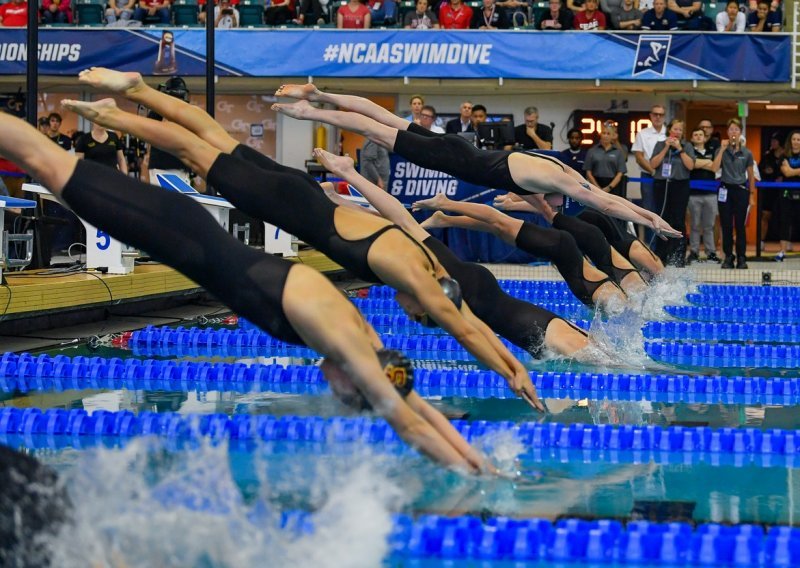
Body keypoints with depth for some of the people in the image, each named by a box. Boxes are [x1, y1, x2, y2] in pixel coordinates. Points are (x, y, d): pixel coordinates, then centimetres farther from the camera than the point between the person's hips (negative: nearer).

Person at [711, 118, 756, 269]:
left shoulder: (747, 153, 2)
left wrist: (752, 194, 7)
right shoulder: (722, 150, 2)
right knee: (726, 226, 2)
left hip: (741, 190, 0)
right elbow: (715, 168, -13)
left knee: (740, 226, 0)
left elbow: (751, 175, 9)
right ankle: (728, 257, 10)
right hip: (725, 189, 0)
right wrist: (723, 149, -14)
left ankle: (741, 258, 6)